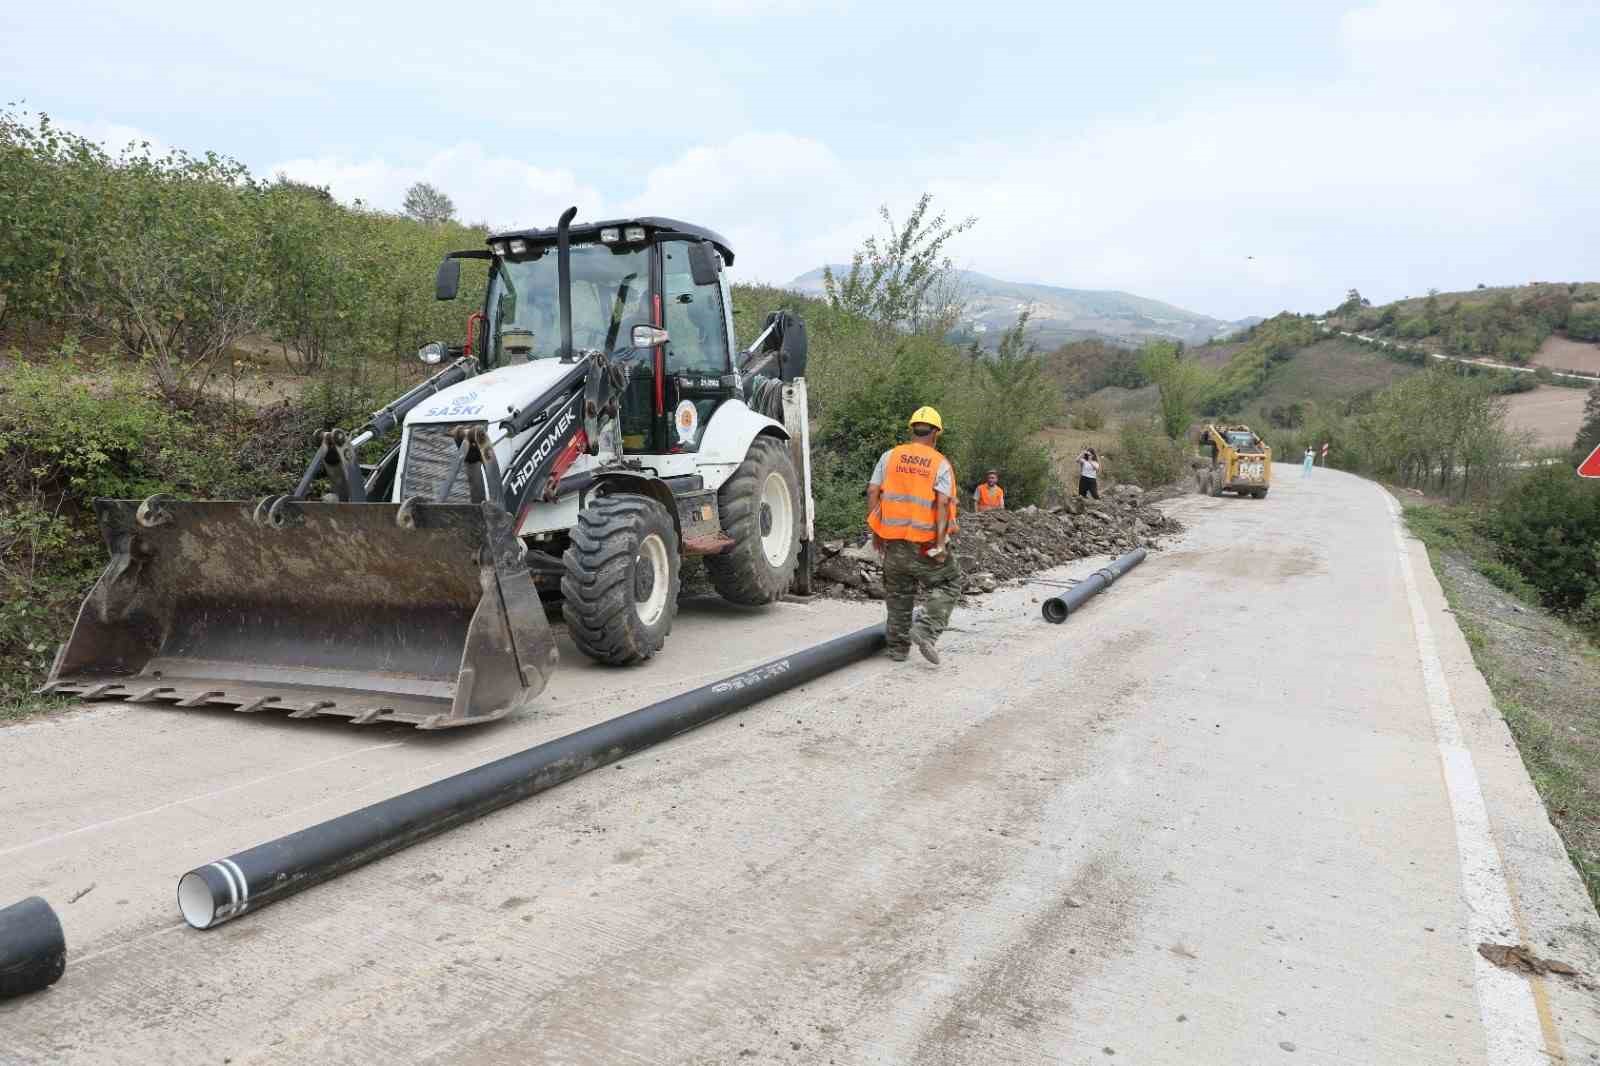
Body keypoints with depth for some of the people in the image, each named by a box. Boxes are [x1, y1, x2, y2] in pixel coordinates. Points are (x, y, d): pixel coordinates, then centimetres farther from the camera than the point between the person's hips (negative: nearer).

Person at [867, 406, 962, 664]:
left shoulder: (890, 456, 5)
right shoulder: (941, 464, -3)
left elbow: (872, 492, 0)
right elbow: (943, 503, -14)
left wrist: (875, 531, 7)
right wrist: (941, 543, -15)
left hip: (892, 540, 3)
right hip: (926, 543, -3)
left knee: (898, 593, 17)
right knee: (948, 584, 15)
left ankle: (898, 648, 24)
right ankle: (926, 630, -2)